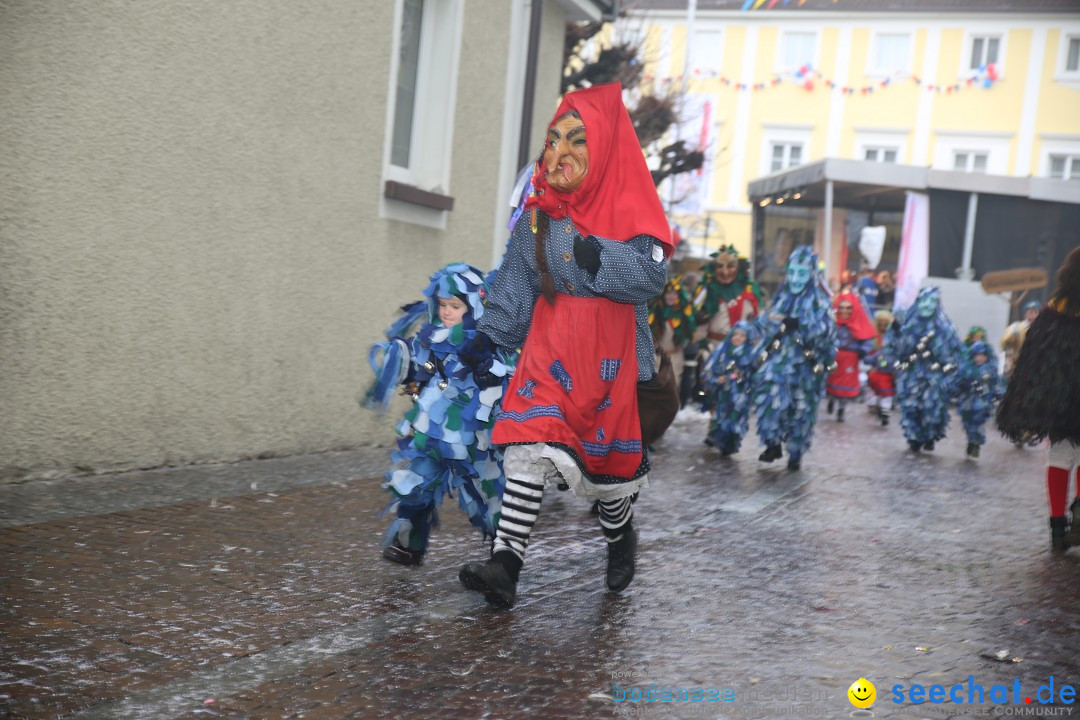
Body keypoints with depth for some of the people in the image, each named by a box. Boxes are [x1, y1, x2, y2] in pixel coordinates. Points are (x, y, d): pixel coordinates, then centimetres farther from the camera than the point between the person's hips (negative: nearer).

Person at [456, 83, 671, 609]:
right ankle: (505, 565, -16)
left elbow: (650, 276, -17)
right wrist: (490, 335, 1)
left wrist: (596, 253, -30)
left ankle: (619, 534, 40)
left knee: (603, 461, 10)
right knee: (528, 451, -13)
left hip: (610, 357, -2)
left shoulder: (629, 208, -5)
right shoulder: (537, 215, 6)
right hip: (548, 352, 2)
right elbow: (515, 284, 9)